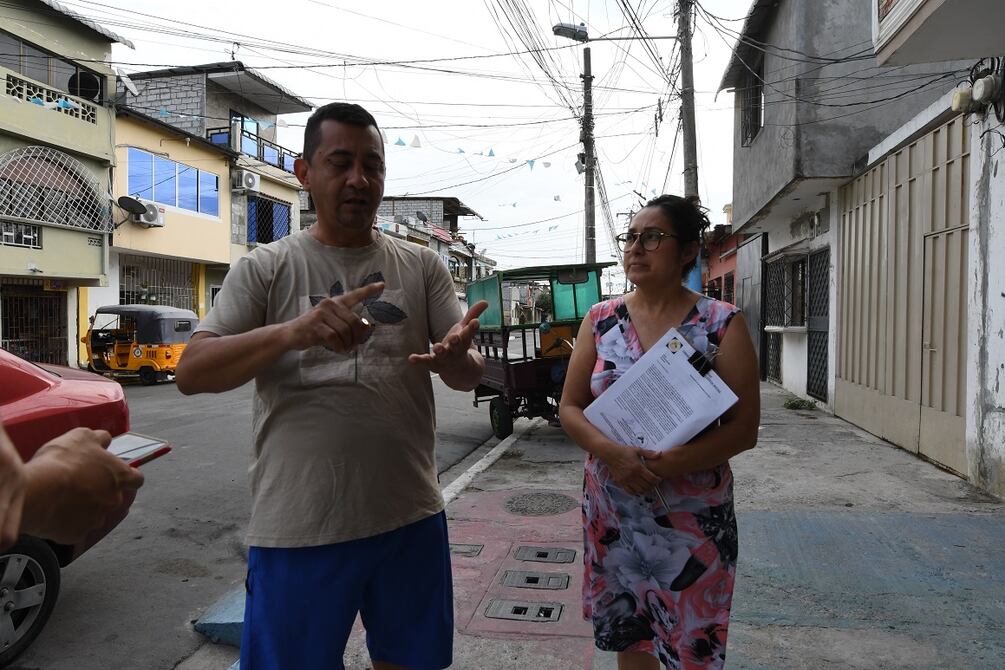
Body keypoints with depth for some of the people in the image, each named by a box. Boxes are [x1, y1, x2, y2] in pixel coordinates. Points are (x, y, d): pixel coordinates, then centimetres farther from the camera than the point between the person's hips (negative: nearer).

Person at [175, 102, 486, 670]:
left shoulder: (423, 266, 5)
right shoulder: (265, 268, 1)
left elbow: (470, 375, 2)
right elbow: (192, 373, -7)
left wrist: (456, 357, -23)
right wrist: (292, 332, -25)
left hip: (411, 517, 2)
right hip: (298, 528, -1)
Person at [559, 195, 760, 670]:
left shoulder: (722, 324, -7)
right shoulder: (601, 320, 2)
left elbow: (744, 428, -10)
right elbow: (570, 408, 2)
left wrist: (664, 464, -23)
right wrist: (612, 452, -19)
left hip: (693, 519, -2)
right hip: (611, 513, 3)